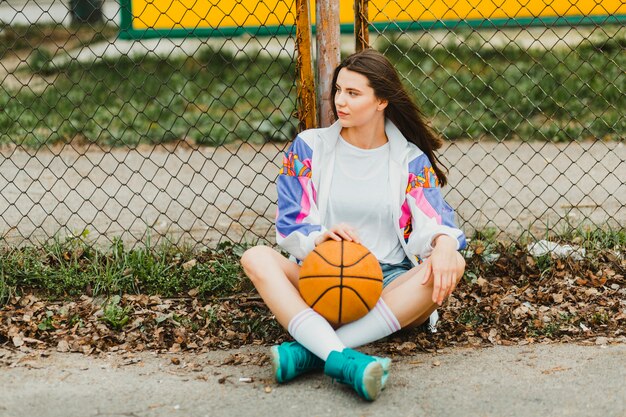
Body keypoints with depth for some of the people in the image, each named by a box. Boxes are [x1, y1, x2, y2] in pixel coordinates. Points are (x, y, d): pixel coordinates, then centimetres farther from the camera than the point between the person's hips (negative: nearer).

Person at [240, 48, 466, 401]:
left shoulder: (411, 160, 8)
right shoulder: (310, 147, 7)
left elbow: (434, 222, -5)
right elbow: (290, 226, 2)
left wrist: (443, 244, -31)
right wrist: (319, 237, -22)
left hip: (391, 284, 0)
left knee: (453, 265, -30)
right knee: (257, 258, -26)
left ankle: (311, 350, -41)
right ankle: (342, 358, -51)